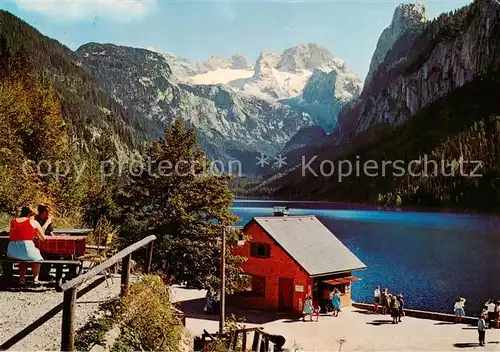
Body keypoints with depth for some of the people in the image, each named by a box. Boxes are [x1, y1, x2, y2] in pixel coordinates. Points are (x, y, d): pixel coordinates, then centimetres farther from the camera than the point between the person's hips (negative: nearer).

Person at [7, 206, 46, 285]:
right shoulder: (34, 222, 8)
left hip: (11, 252, 4)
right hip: (27, 248, -4)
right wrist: (36, 234, 35)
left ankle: (22, 278, 27)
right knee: (37, 258, 30)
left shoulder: (13, 221, 17)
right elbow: (43, 238, 14)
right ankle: (35, 278, 24)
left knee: (22, 258, 38)